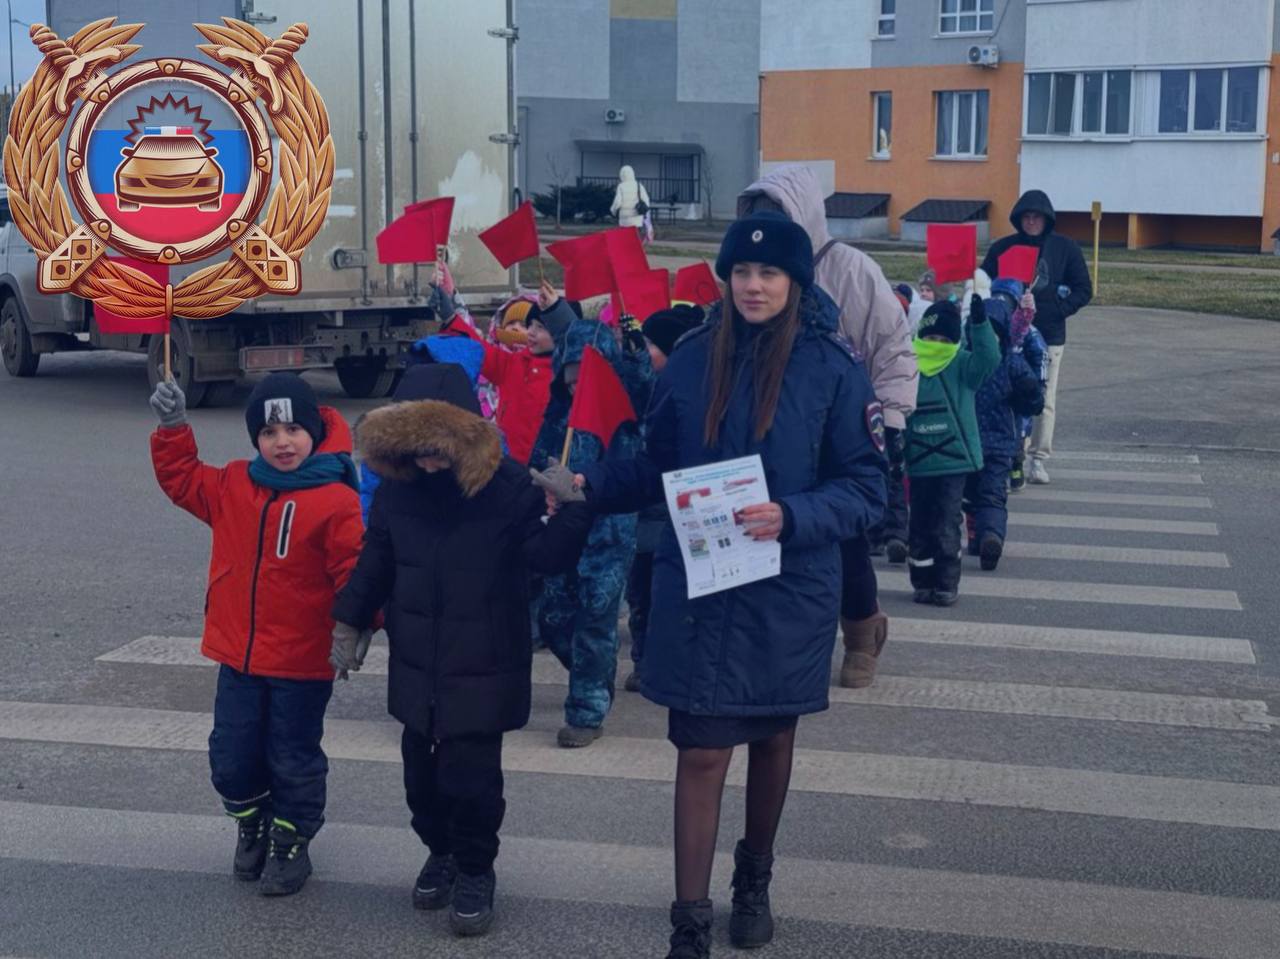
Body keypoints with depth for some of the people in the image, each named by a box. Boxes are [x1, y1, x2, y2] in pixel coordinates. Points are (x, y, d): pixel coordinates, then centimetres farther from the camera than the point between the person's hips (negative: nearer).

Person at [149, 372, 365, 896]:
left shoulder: (336, 501, -15)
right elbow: (182, 479, 17)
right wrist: (173, 427, 6)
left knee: (293, 759, 9)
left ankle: (290, 843, 30)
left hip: (301, 663, -5)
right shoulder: (233, 486, 4)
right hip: (238, 656, 5)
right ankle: (252, 828, 39)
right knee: (231, 756, 13)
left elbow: (353, 571, -15)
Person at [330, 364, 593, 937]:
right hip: (415, 664, 5)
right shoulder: (397, 488, -1)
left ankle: (475, 871, 21)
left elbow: (548, 555, -17)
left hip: (483, 668, -4)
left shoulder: (508, 488, -14)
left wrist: (573, 512, -35)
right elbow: (375, 559, 11)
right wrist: (348, 621, 13)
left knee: (471, 777, -1)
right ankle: (440, 852, 40)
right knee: (421, 771, 16)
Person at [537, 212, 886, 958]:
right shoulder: (692, 359, -1)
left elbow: (866, 489, -9)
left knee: (773, 736, 18)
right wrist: (588, 486, -2)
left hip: (789, 593, -1)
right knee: (701, 751, 1)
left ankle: (755, 878, 41)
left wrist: (791, 518, -23)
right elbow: (661, 470, 10)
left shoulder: (833, 368, -10)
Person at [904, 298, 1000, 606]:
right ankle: (922, 582, 20)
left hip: (953, 460, -2)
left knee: (946, 525, -4)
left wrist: (979, 323, -32)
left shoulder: (962, 366, -3)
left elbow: (989, 358, -22)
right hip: (918, 461, 3)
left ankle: (947, 584, 7)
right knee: (920, 525, 9)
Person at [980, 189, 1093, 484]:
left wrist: (1057, 310, -11)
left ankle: (1039, 459, 8)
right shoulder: (1002, 248, 5)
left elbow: (1083, 291, 5)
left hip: (1049, 336, 0)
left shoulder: (1065, 248, 4)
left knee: (1045, 400, 0)